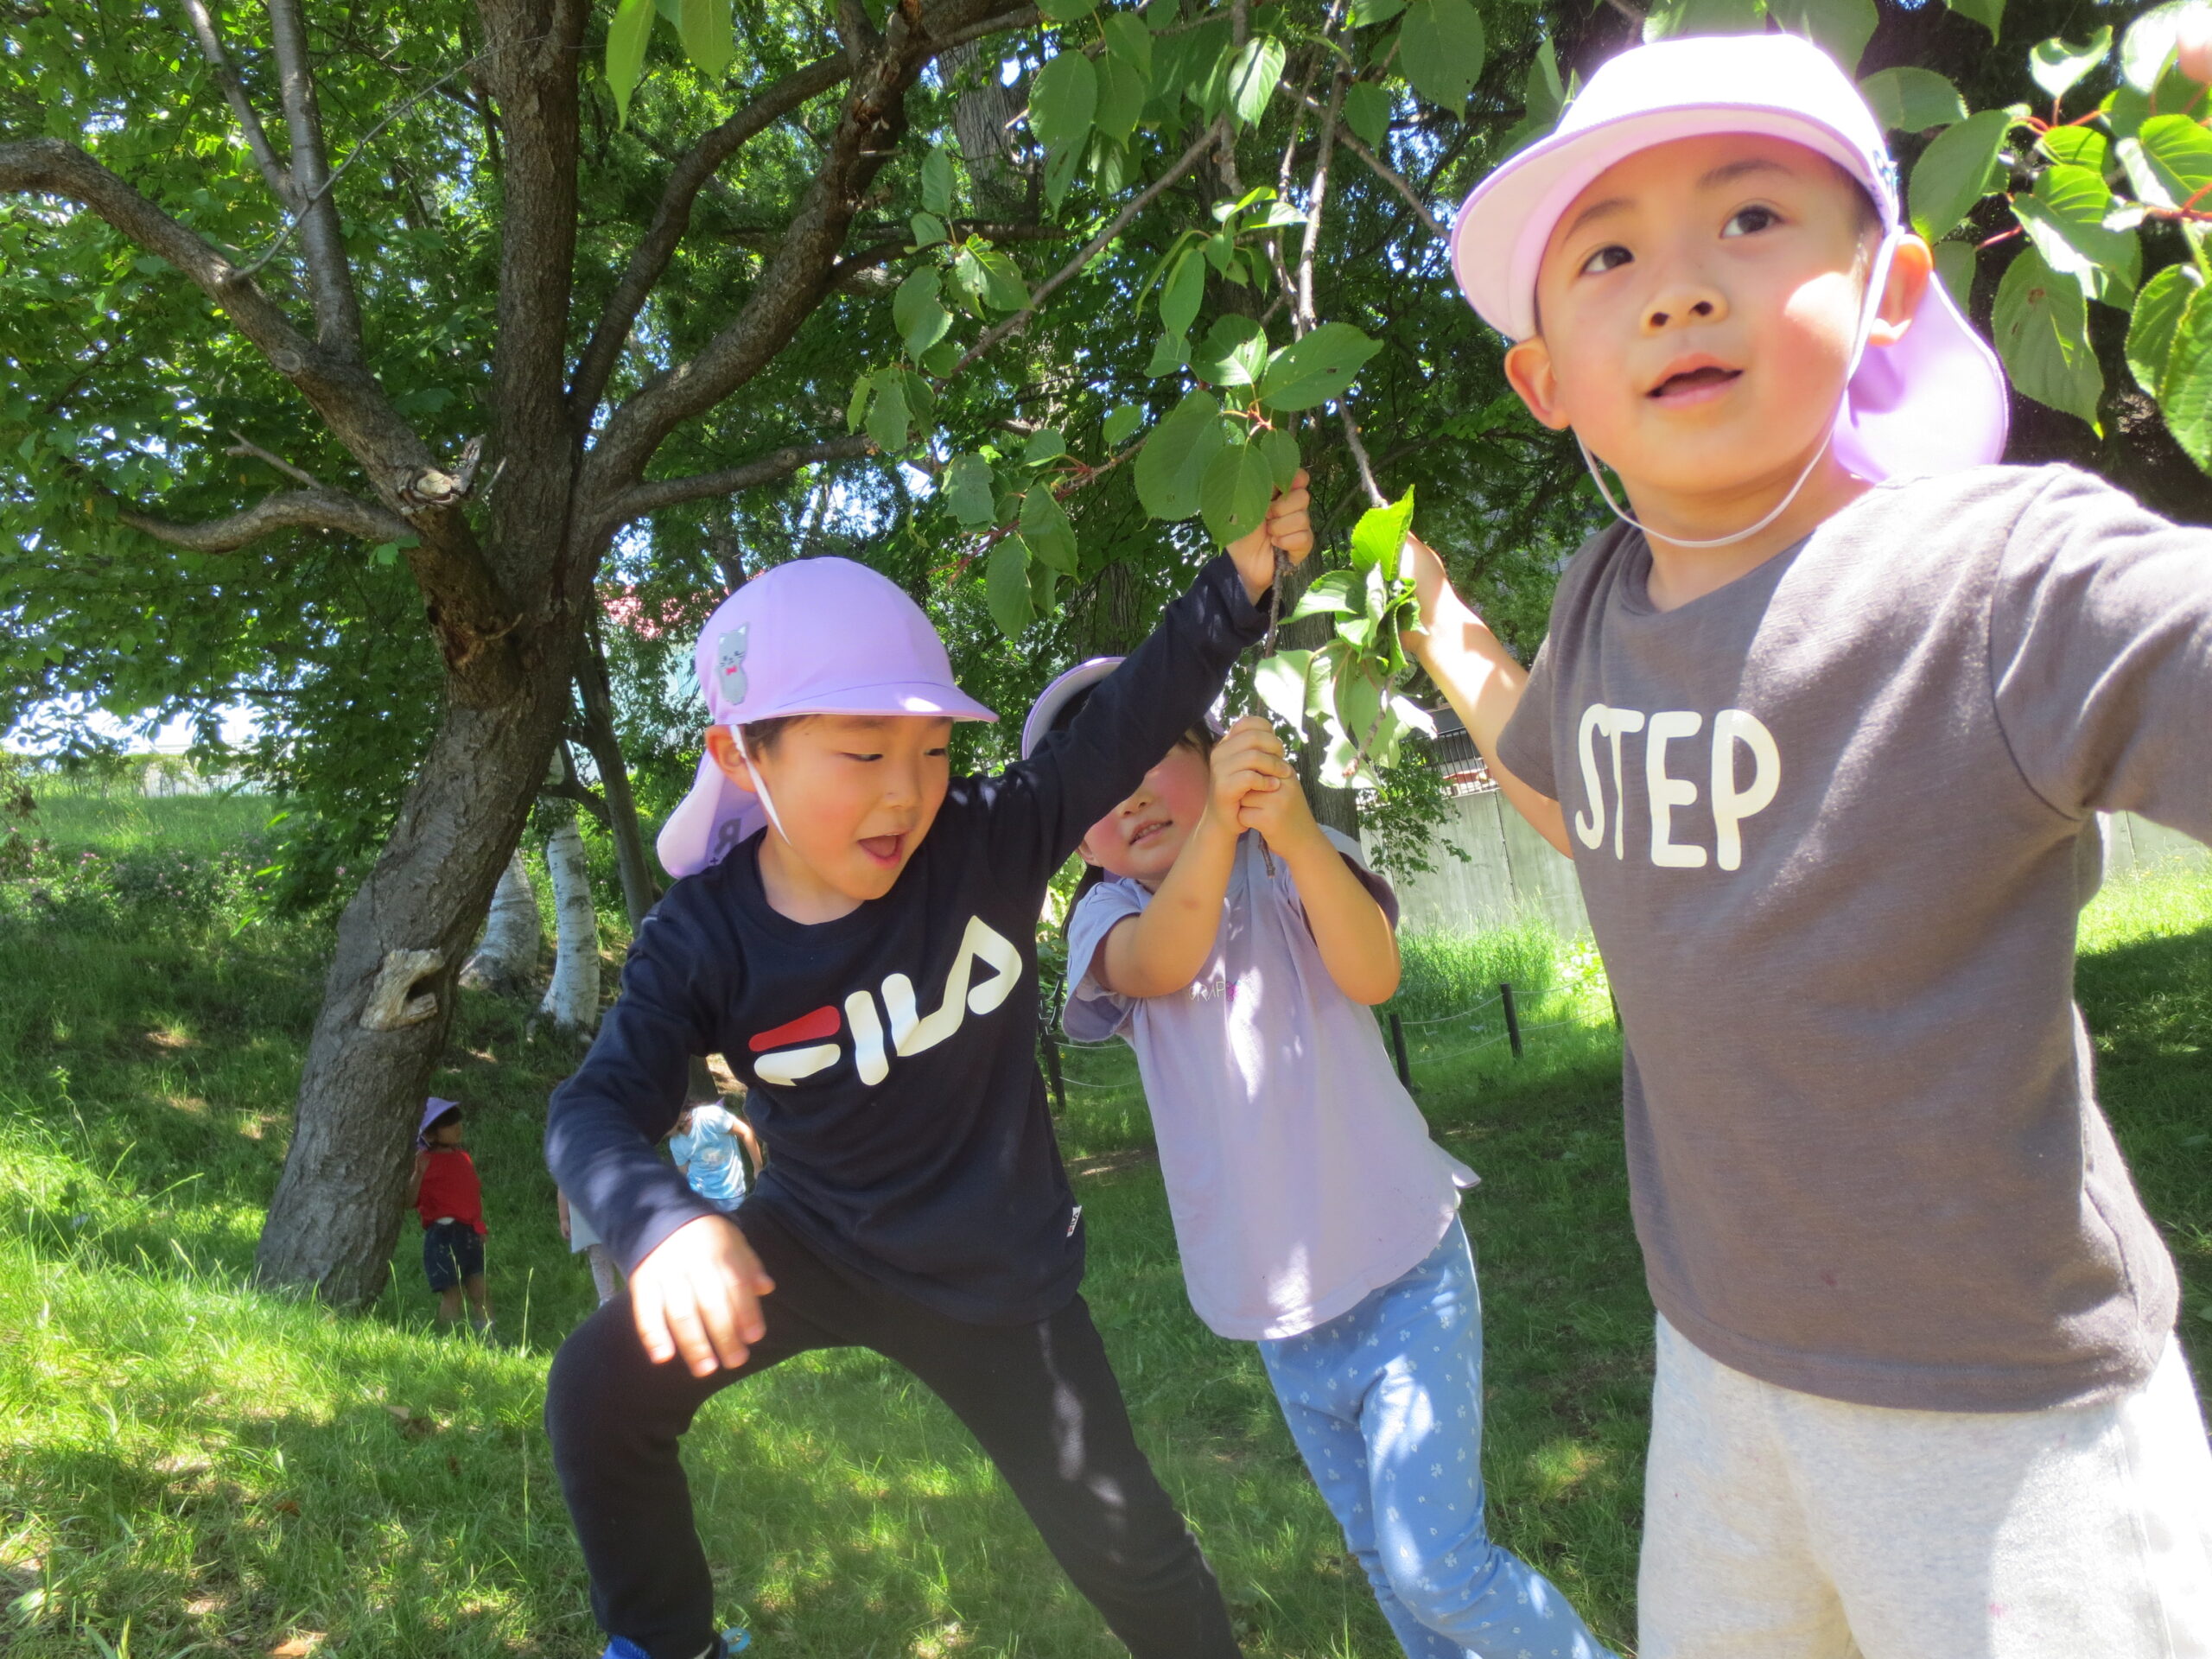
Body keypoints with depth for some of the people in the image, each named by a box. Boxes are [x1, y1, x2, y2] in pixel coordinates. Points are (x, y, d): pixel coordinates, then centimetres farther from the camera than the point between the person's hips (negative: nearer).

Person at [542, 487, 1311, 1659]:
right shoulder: (705, 938, -19)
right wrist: (662, 1220, -45)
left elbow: (1126, 726, -19)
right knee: (600, 1391, -10)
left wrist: (1236, 582, -29)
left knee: (1125, 1547, 7)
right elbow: (599, 1107, -24)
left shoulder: (988, 845, -19)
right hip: (812, 1242, 1)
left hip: (995, 1275, -1)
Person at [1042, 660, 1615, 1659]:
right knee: (1381, 1556, 20)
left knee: (1436, 1564, -6)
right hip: (1282, 1310, 4)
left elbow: (1372, 973, -27)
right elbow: (1162, 964, -27)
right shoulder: (1106, 916, -3)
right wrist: (1215, 822, -46)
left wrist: (1295, 832, -45)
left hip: (1402, 1269, -3)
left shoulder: (1296, 866, -7)